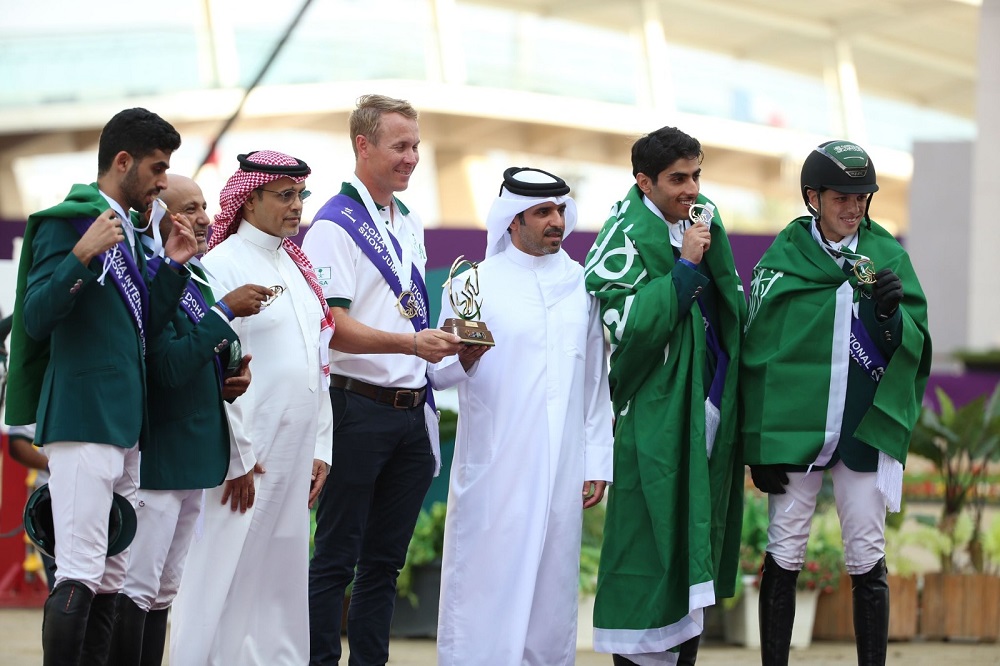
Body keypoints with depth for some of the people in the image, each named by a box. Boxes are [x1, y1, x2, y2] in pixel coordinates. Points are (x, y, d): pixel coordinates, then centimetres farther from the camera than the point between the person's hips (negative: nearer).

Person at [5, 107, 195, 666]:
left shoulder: (129, 234, 19)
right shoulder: (67, 222, -6)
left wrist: (173, 268, 11)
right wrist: (83, 255, -25)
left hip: (125, 425, 9)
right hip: (82, 420, -9)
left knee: (111, 579, 8)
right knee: (79, 577, -14)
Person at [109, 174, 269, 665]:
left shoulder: (194, 278, 14)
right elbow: (170, 366, -23)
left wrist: (232, 378, 5)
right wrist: (226, 310, -18)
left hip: (192, 456, 10)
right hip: (156, 458, -10)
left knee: (163, 592, 12)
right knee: (135, 589, -11)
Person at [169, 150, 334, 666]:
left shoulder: (297, 267, 17)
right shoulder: (224, 266, -8)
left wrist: (321, 448, 13)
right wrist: (235, 459, -16)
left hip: (296, 451, 8)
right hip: (248, 453, -8)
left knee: (282, 571, 9)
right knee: (230, 570, -7)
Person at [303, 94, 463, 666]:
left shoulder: (409, 225, 15)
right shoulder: (335, 225, -9)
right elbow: (333, 328, -18)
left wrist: (447, 341, 12)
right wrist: (413, 343, -27)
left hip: (411, 413, 7)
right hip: (359, 408, -7)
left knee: (385, 559, 10)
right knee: (337, 555, -3)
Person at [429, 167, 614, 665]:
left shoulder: (580, 286, 13)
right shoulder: (476, 284, 0)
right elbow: (439, 374, -1)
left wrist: (597, 461, 13)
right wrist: (465, 356, -23)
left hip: (560, 471, 4)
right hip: (494, 470, -4)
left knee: (551, 584, 5)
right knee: (486, 583, -7)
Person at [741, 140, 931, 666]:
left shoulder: (887, 255, 3)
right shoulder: (782, 259, -1)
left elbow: (916, 344, 2)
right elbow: (758, 353, 2)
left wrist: (892, 312, -20)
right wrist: (759, 443, -1)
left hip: (865, 430, 1)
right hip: (794, 427, -1)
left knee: (868, 563, 4)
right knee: (783, 557, 2)